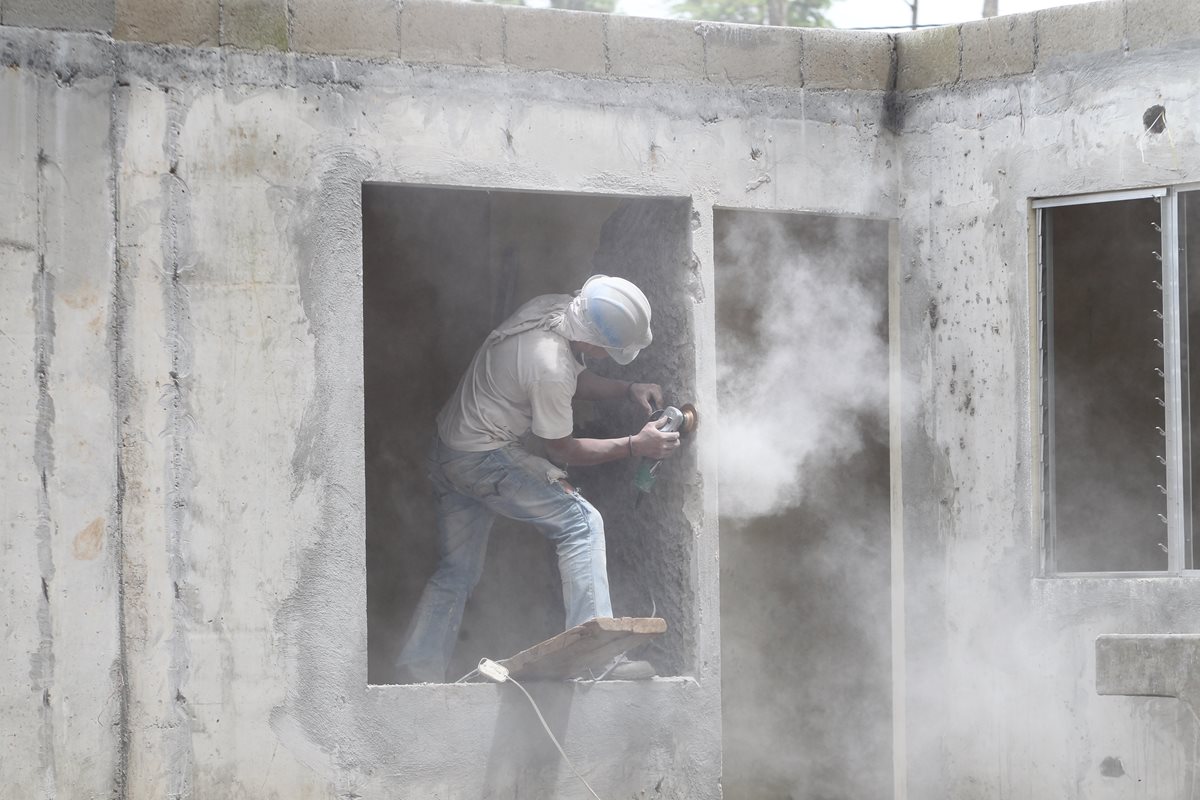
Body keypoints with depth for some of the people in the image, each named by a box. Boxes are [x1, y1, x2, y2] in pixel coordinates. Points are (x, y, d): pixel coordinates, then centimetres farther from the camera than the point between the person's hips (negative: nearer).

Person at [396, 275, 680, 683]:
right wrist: (634, 446, -10)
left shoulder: (556, 307, -4)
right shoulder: (550, 369, -30)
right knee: (581, 523, -9)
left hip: (448, 450, 10)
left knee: (456, 571, 12)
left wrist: (628, 389, 4)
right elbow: (561, 451, -13)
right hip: (485, 460, -10)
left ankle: (416, 678, 7)